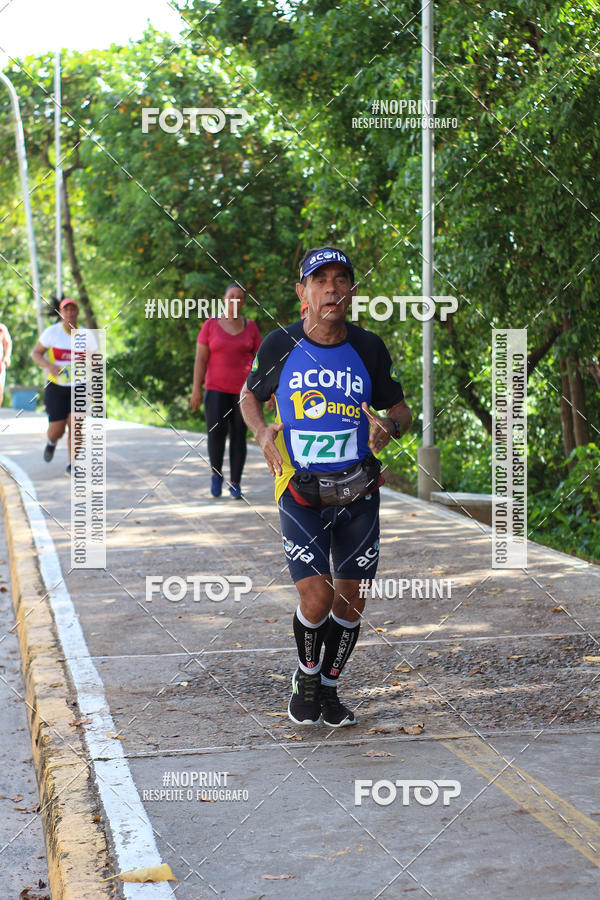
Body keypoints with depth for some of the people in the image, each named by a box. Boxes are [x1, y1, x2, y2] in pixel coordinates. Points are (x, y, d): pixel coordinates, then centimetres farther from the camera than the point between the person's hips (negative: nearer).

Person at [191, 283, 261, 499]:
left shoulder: (251, 327, 5)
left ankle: (235, 484, 8)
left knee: (239, 436, -1)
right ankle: (216, 473, 11)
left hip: (243, 389, 1)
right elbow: (200, 359, -1)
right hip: (217, 389, -1)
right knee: (216, 433, -14)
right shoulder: (210, 325, 1)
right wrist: (196, 389, -8)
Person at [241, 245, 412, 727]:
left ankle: (329, 687, 29)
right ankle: (306, 677, 18)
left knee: (350, 602, 6)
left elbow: (400, 409, 10)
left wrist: (388, 426, -13)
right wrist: (263, 434, -7)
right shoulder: (280, 345, -4)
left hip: (358, 494, 2)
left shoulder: (369, 348, -1)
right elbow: (249, 396, 13)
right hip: (301, 494, -2)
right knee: (317, 600, -12)